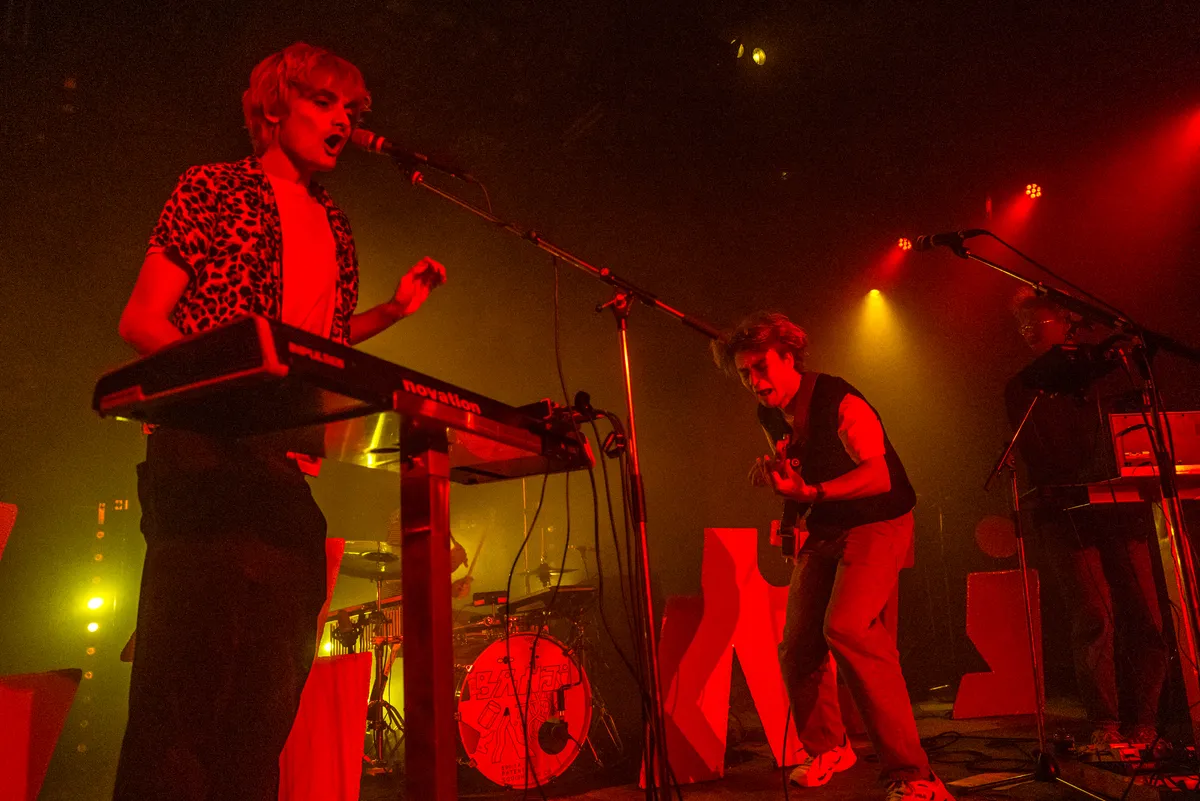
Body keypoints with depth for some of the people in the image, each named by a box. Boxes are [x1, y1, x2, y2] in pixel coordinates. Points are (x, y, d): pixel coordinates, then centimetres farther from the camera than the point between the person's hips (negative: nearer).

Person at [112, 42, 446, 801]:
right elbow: (142, 321, -3)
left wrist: (394, 309, 12)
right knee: (190, 676, -8)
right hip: (209, 457, -6)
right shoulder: (213, 188, 4)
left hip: (292, 469, 6)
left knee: (269, 691, 7)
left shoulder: (336, 227, 20)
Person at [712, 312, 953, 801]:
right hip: (825, 531, 8)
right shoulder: (770, 416, 4)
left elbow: (878, 475, -27)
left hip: (878, 523, -7)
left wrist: (810, 492, -39)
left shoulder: (839, 402, -20)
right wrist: (773, 477, -5)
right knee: (797, 647, 2)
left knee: (847, 627, -28)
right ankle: (828, 749, 27)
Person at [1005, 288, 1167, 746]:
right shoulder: (1021, 389, 13)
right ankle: (1104, 724, -5)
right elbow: (1035, 456, 3)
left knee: (1143, 617, -3)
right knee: (1094, 618, -11)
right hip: (1067, 515, -1)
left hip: (1122, 508, 2)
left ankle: (1143, 723, 8)